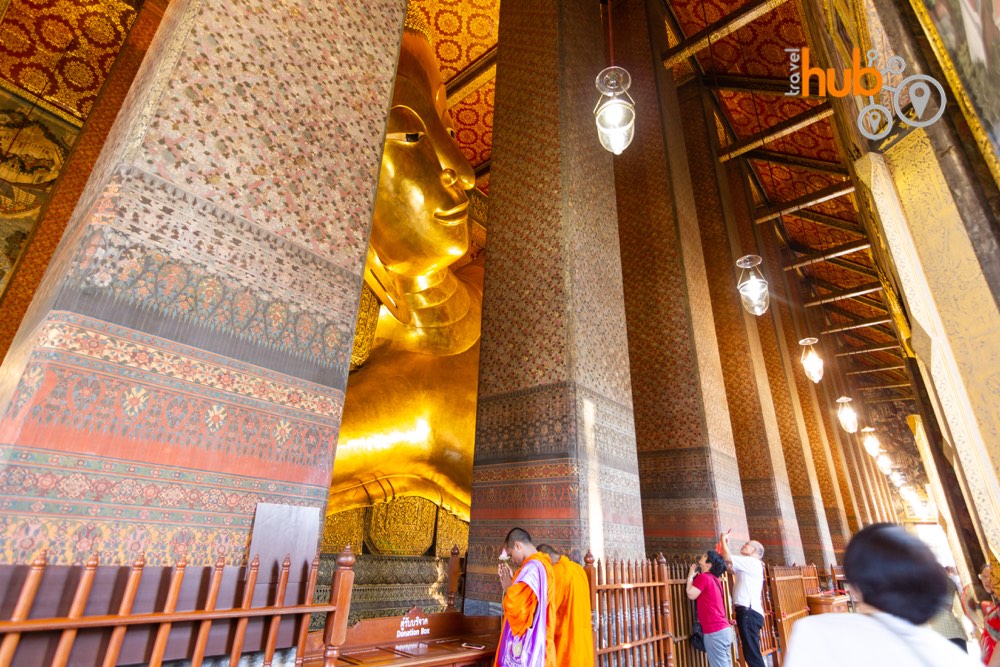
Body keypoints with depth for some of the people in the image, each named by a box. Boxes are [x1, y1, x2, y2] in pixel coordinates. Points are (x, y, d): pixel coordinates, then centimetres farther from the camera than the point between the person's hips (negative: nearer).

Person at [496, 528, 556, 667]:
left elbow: (516, 605, -26)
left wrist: (507, 587, -9)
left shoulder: (532, 567, -19)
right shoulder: (542, 564, 11)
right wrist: (512, 581, 10)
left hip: (526, 645, -10)